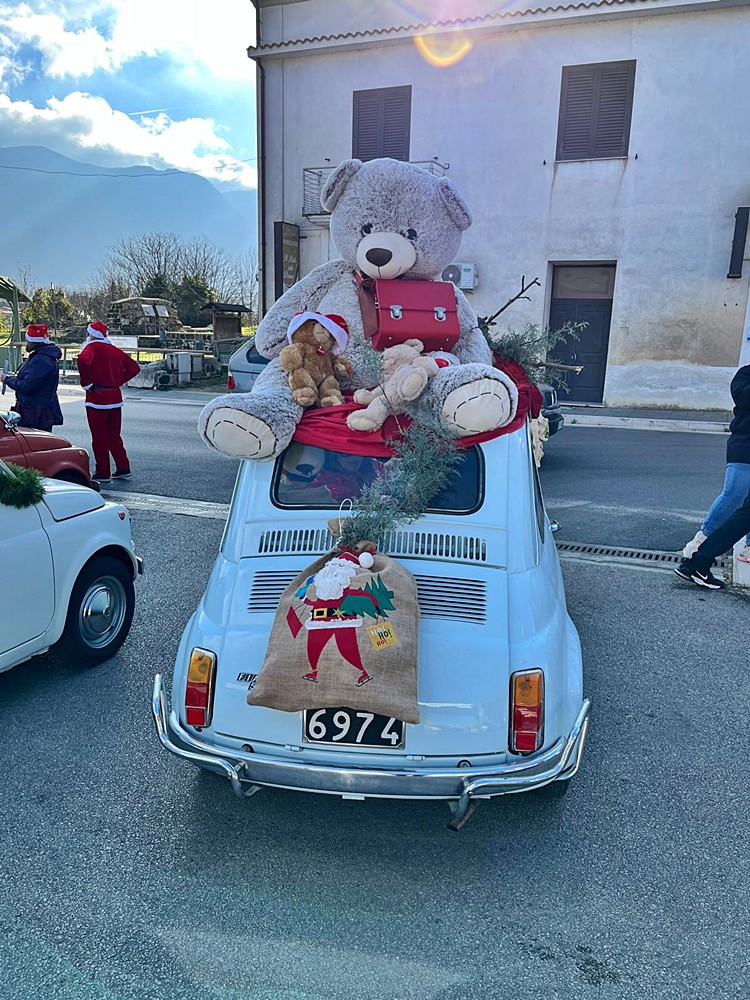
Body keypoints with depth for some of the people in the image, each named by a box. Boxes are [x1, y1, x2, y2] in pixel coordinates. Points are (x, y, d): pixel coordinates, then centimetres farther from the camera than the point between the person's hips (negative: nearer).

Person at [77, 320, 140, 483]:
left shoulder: (92, 347, -7)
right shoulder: (115, 350, 12)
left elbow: (84, 360, -28)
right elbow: (134, 367, 15)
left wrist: (86, 383, -16)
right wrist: (118, 381, 13)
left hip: (97, 398, -6)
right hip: (115, 397, 6)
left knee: (99, 437, 1)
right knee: (114, 435, 16)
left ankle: (103, 473, 6)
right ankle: (123, 468, 15)